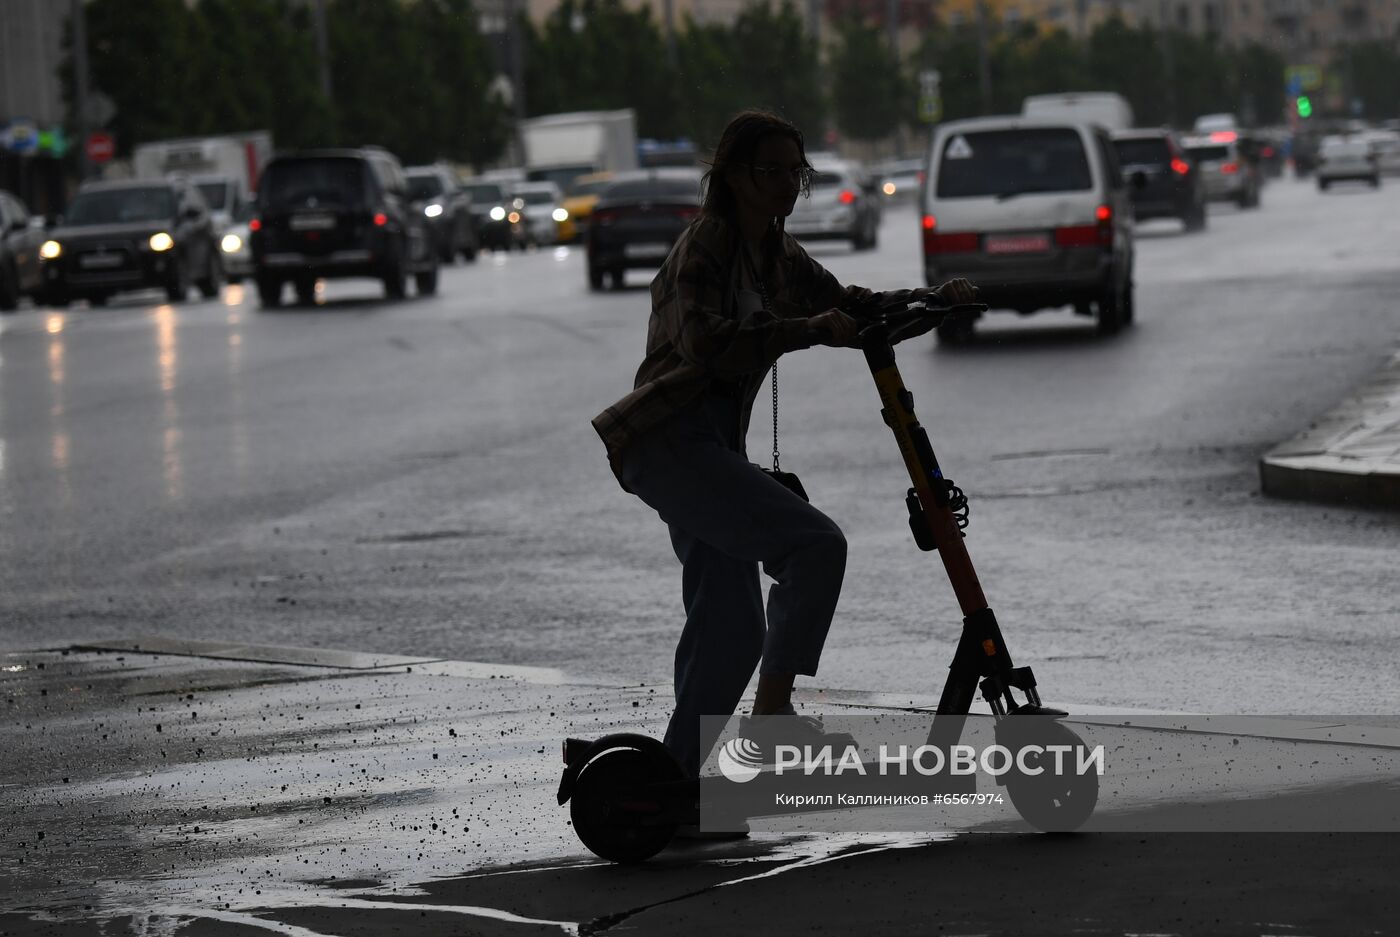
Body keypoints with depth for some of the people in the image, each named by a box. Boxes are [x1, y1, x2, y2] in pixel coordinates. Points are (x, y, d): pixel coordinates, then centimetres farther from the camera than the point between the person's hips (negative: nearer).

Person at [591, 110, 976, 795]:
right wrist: (808, 329, -31)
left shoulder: (779, 256, 17)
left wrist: (933, 298, 6)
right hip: (670, 439, -10)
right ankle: (773, 711, -19)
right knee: (815, 543, -22)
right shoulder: (706, 244, -10)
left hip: (708, 448, 10)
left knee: (732, 629, 9)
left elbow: (849, 314, 22)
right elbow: (705, 341, -26)